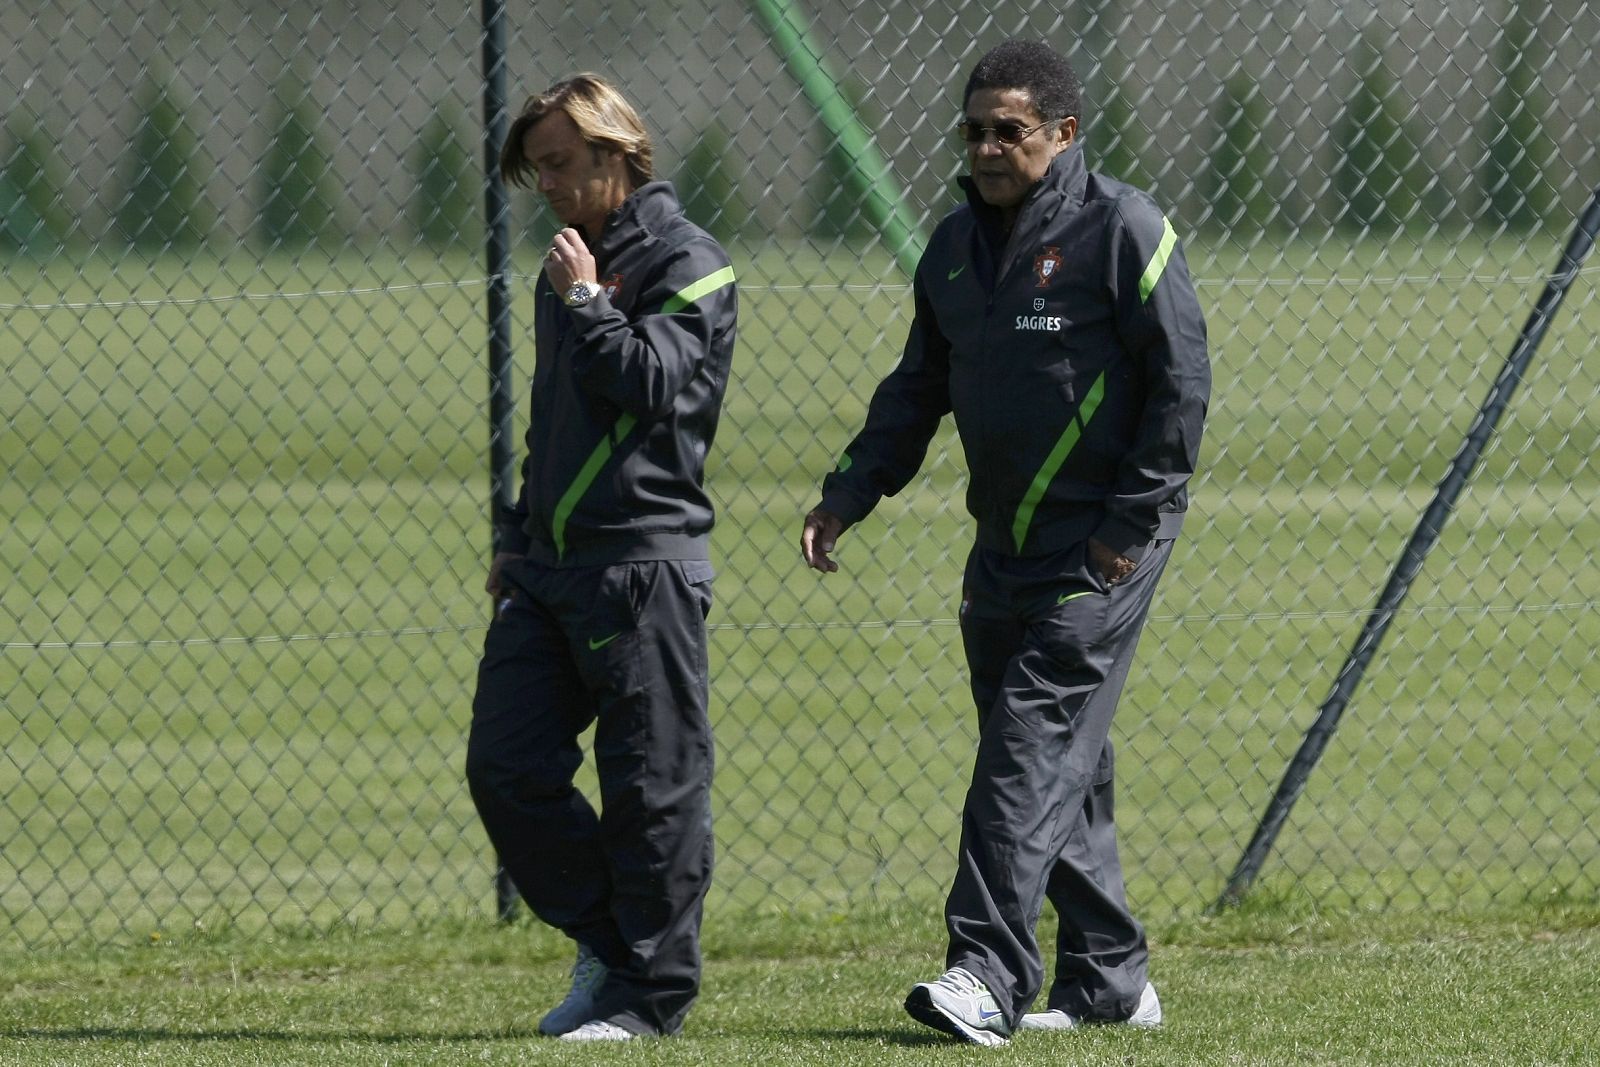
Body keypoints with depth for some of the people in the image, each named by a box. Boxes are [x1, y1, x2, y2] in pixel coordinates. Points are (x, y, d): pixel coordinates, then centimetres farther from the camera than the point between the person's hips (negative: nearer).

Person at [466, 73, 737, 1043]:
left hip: (644, 562, -8)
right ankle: (606, 939, 17)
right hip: (550, 565, 8)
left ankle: (653, 991, 2)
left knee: (653, 783, -4)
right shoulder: (571, 264, 20)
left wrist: (585, 302, -13)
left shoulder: (685, 263, -5)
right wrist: (517, 536, 23)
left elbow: (656, 385, -17)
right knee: (506, 768, 2)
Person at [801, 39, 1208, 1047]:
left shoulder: (1123, 228, -9)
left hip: (1102, 545, -8)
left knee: (1033, 748, -16)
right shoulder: (956, 246, 12)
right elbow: (919, 388, 20)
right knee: (1062, 769, 10)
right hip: (1004, 547, 8)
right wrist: (850, 491, 6)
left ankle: (989, 972, -22)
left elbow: (1181, 383, -11)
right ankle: (1110, 976, 19)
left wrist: (1131, 526, -14)